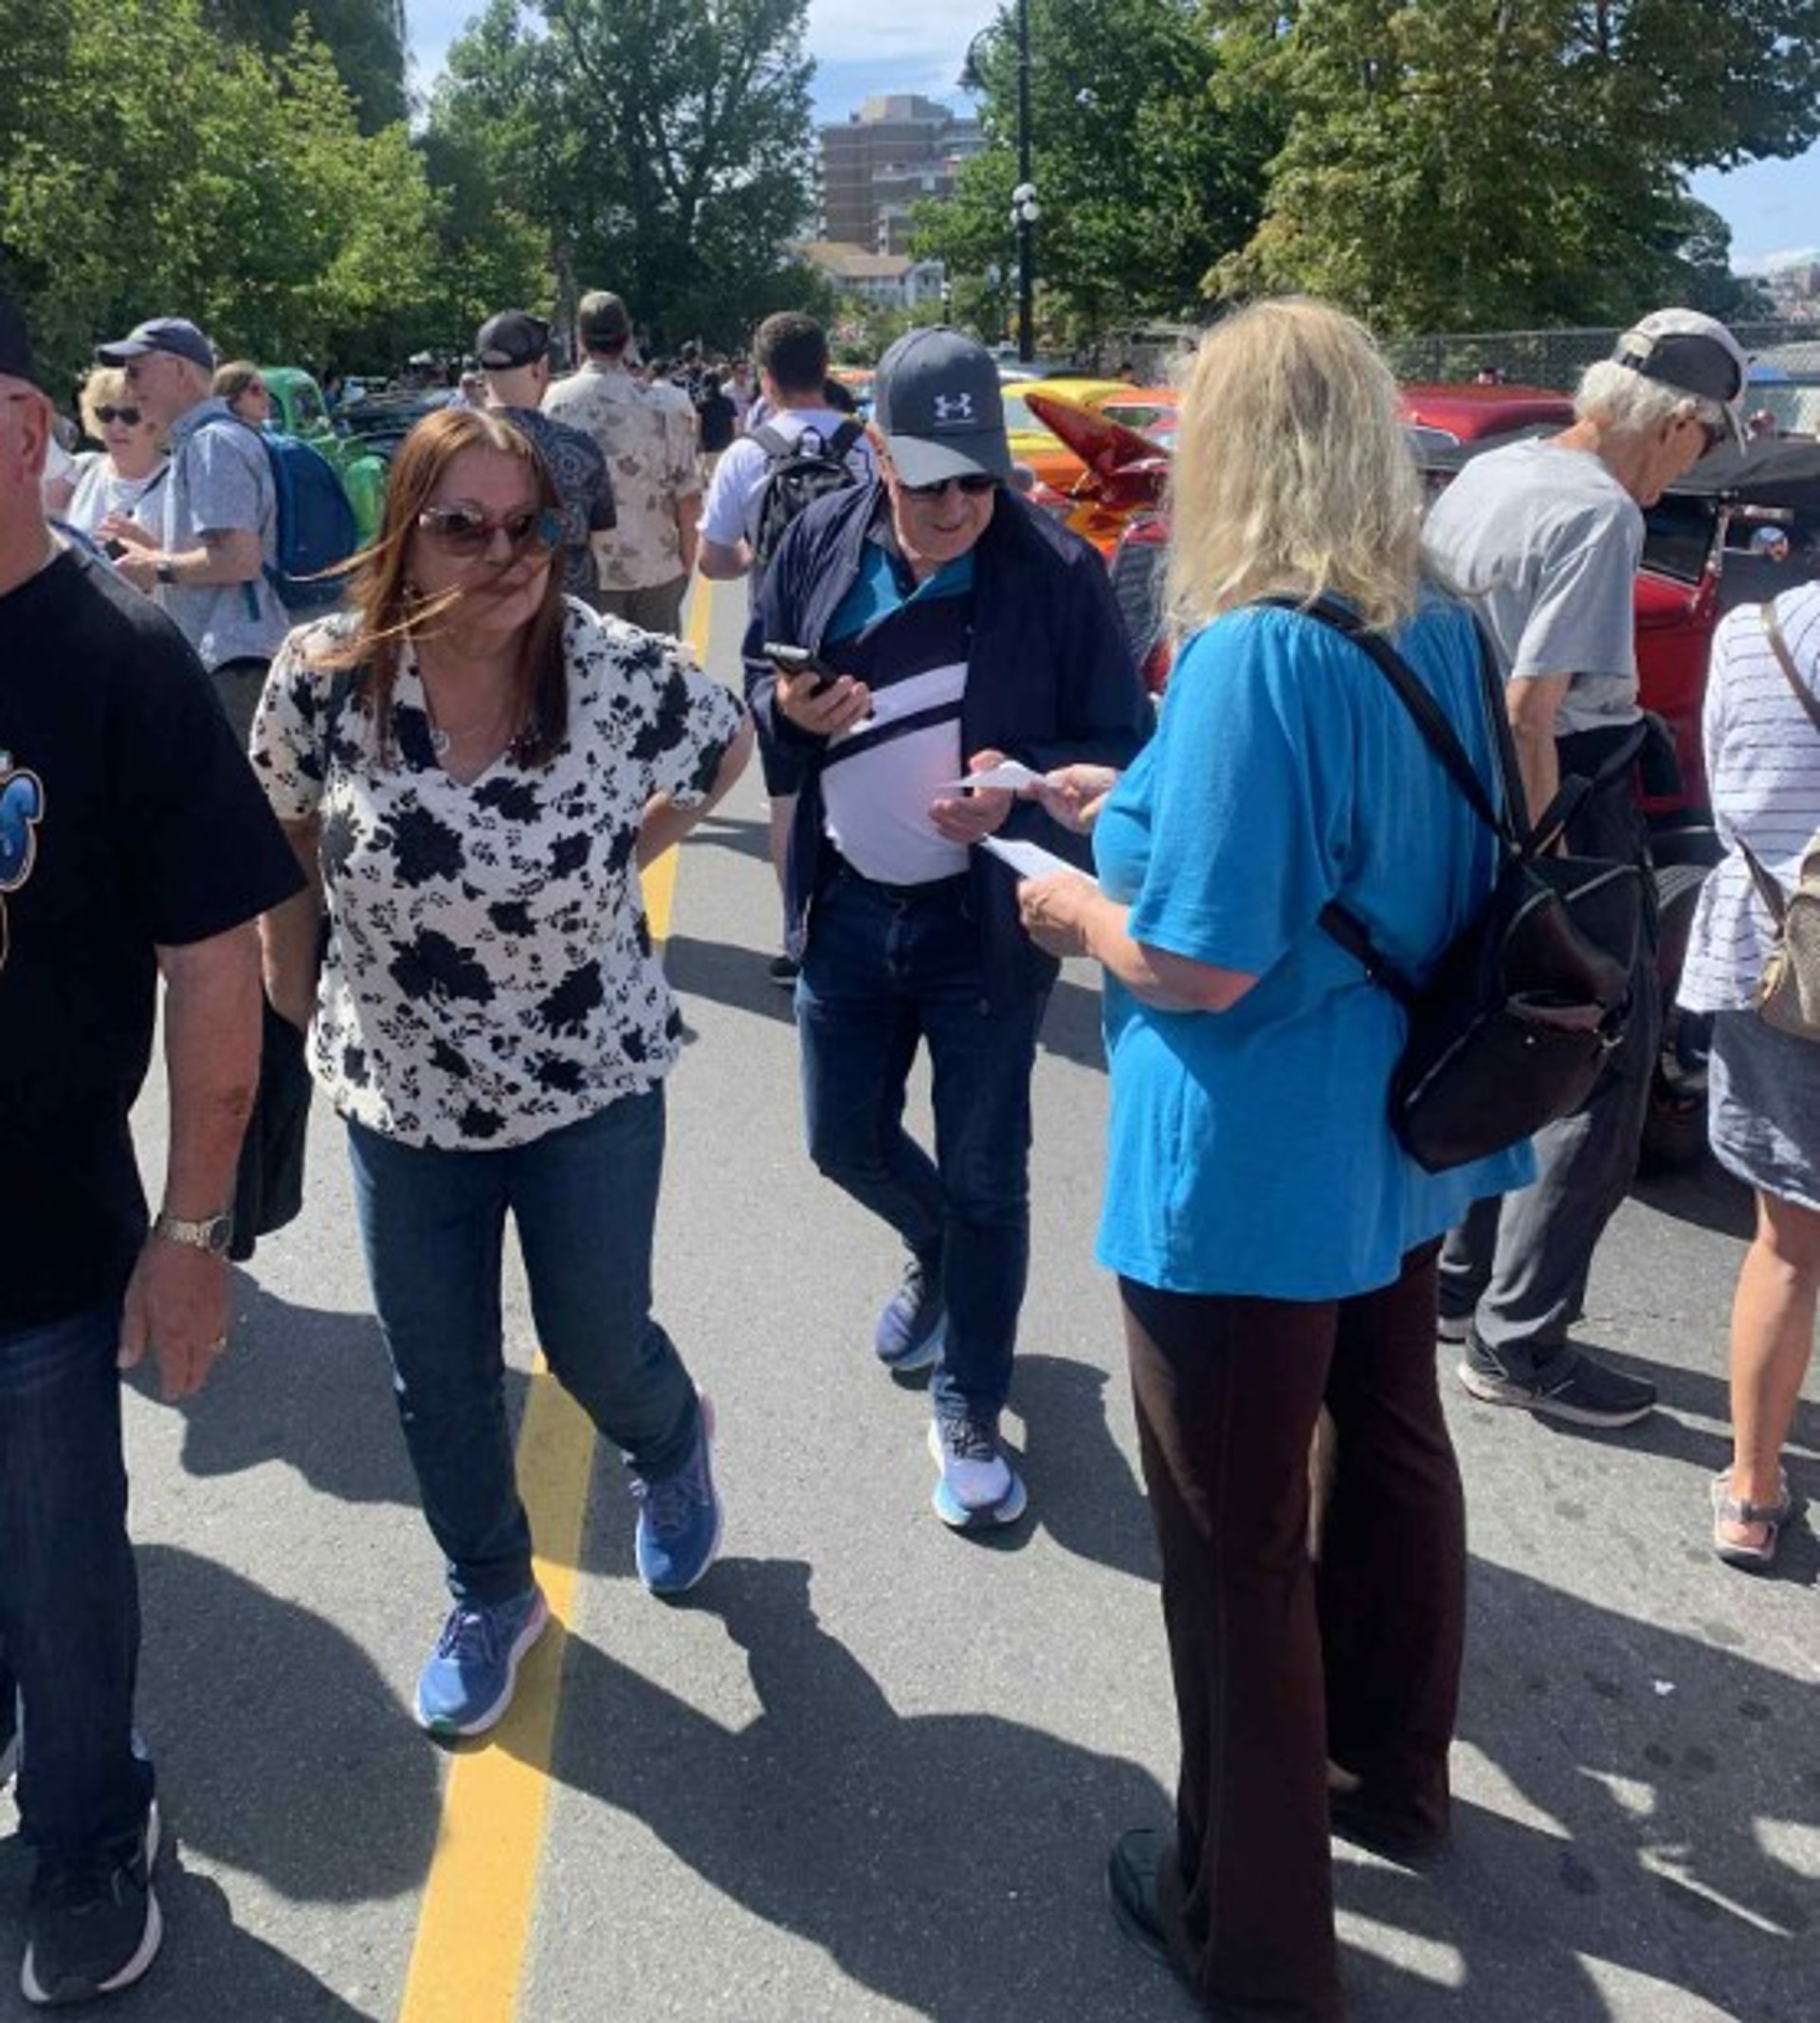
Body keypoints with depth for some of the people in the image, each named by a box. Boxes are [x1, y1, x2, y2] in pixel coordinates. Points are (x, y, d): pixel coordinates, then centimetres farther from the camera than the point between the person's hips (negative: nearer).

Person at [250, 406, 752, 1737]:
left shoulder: (628, 677, -18)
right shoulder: (323, 679, -15)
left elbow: (730, 741, 4)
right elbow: (279, 849, 2)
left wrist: (632, 846, -3)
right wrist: (299, 1003, 6)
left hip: (594, 1086, -1)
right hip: (401, 1091, 2)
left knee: (597, 1349, 12)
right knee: (439, 1379, 15)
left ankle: (673, 1446, 50)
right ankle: (491, 1598, 42)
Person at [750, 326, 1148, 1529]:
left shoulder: (1057, 573, -13)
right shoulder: (821, 543, -3)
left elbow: (1124, 748, -8)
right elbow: (755, 693, 8)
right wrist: (788, 711, -15)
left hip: (987, 922, -4)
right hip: (848, 907, 4)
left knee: (985, 1180, 6)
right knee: (848, 1142, 16)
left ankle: (970, 1416, 25)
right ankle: (938, 1261, 50)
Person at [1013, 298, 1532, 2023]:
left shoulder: (1252, 652, -24)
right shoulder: (1438, 632, 2)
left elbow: (1201, 963, -26)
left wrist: (1075, 910, -6)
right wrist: (1142, 805, 14)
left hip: (1249, 1175, -9)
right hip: (1396, 1137, 9)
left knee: (1238, 1550, 7)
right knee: (1390, 1449, 24)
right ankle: (1389, 1770, 49)